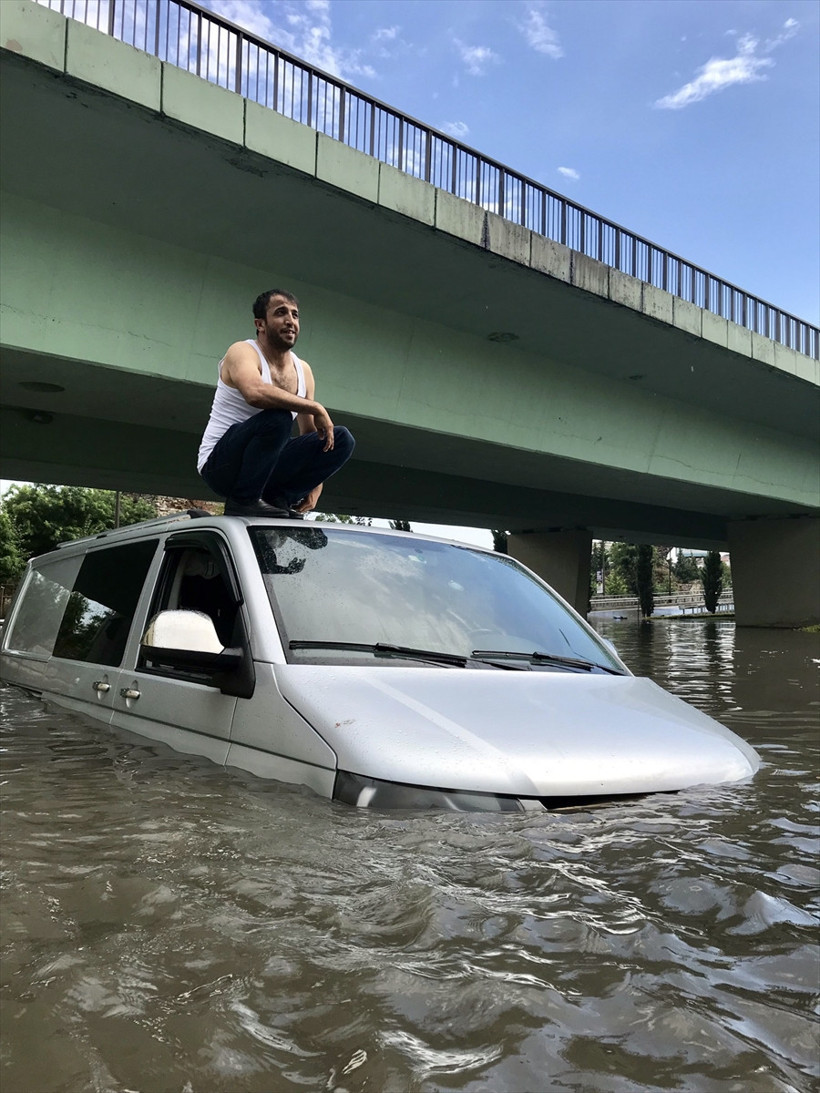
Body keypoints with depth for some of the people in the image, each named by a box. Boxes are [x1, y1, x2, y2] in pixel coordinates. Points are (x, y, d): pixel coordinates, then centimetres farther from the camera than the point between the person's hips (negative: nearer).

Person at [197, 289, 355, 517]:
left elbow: (311, 433, 14)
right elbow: (255, 393, -35)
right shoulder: (242, 352, -10)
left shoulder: (303, 370, 10)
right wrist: (316, 408, -28)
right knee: (277, 416, -34)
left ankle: (277, 498, -5)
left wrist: (315, 486, 1)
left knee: (341, 439, -6)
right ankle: (243, 501, -19)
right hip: (221, 464, -6)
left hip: (264, 466, 7)